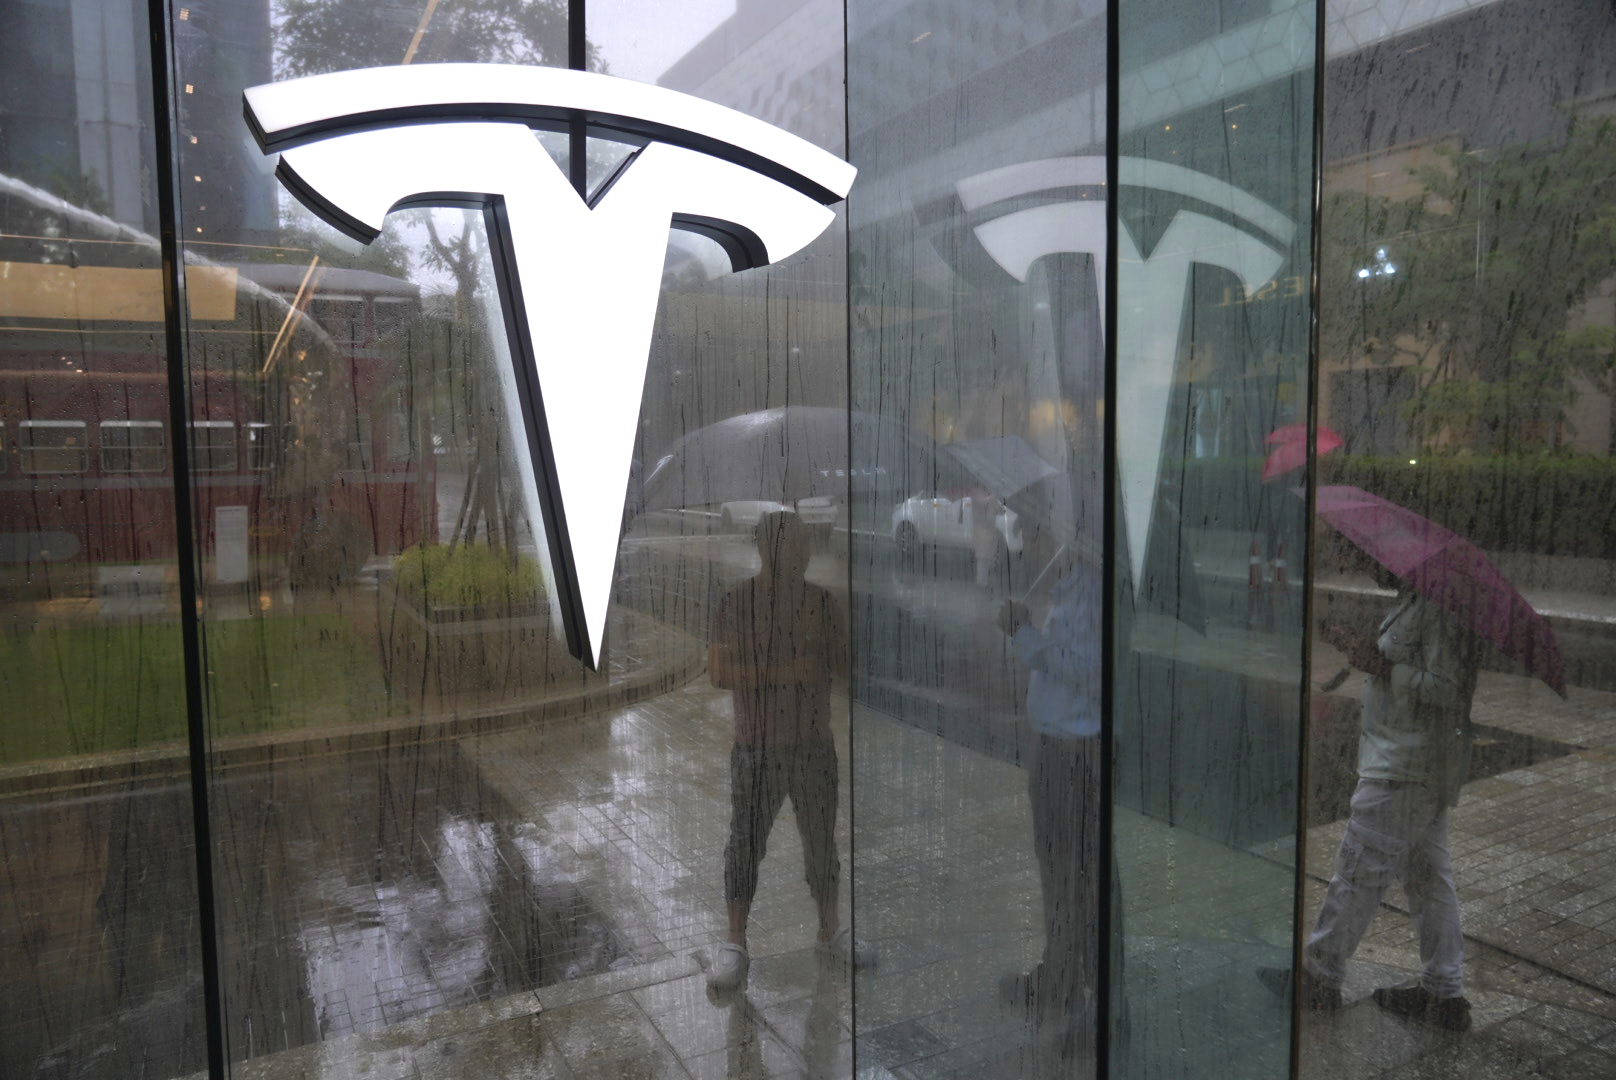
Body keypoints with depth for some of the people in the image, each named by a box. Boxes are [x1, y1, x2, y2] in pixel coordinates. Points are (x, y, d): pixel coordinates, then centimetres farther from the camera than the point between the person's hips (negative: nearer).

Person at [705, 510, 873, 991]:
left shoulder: (822, 601, 2)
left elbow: (841, 659, 1)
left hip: (814, 743, 3)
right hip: (756, 747, -3)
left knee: (822, 840, 14)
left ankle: (831, 932, 32)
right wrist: (787, 670, -21)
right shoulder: (737, 603, -9)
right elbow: (719, 673, -14)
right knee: (746, 842, 5)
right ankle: (734, 945, 19)